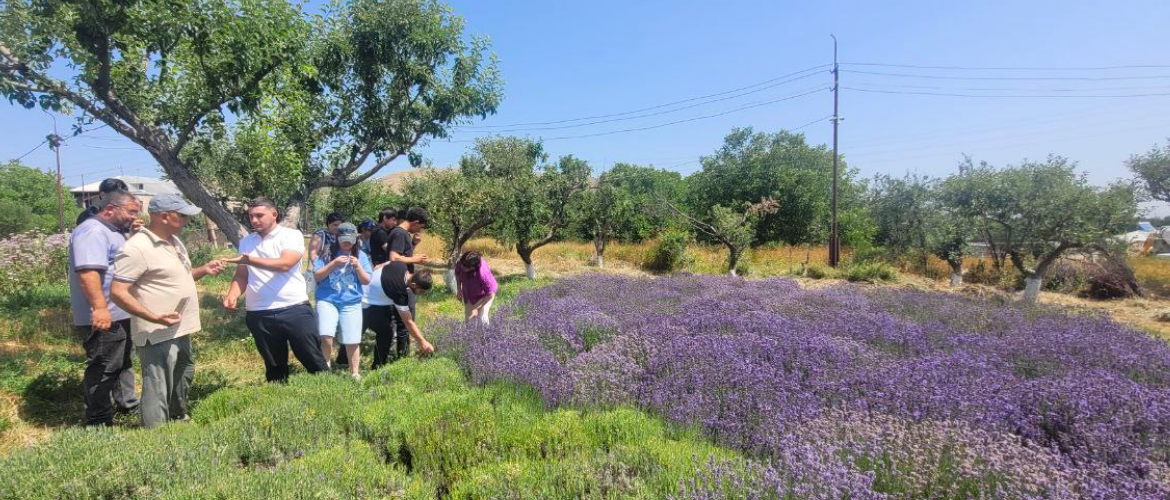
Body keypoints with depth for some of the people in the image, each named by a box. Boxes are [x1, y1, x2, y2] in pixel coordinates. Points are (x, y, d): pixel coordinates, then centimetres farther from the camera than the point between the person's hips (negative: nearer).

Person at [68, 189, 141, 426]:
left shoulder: (112, 232, 16)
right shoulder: (92, 231, -18)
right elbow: (88, 272, -29)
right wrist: (99, 308, -36)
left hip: (120, 315, 11)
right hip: (103, 317, -11)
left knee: (122, 362, 22)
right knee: (103, 368, -2)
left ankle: (127, 403, 37)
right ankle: (99, 421, 8)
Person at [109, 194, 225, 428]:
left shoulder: (175, 241, 9)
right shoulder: (137, 248, -19)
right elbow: (118, 292, -22)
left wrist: (204, 270, 4)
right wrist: (154, 317, -30)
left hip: (181, 330, 10)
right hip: (157, 334, -10)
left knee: (183, 376, 26)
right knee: (158, 390, -3)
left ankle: (178, 420, 46)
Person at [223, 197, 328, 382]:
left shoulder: (291, 235, -3)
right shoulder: (246, 242, 13)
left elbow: (285, 264, -18)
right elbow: (242, 276, 13)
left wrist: (250, 260, -25)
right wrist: (232, 295, -5)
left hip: (294, 310, -4)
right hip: (259, 316, 4)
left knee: (313, 361, 1)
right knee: (274, 367, 14)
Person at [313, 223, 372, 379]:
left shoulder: (360, 255, 6)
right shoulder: (327, 252, 1)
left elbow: (366, 281, 4)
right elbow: (316, 276, -3)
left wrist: (358, 266, -13)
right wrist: (334, 263, -15)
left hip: (352, 304, 2)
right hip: (327, 300, -1)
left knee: (352, 341, 2)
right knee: (326, 337, -18)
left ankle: (355, 373, 20)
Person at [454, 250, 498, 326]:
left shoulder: (483, 274, -42)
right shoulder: (461, 263, -29)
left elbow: (490, 294, -31)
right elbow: (457, 272, -1)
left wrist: (476, 308, -29)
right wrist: (459, 289, -7)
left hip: (483, 296, -5)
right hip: (467, 295, 5)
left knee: (482, 318, -15)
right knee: (468, 319, 9)